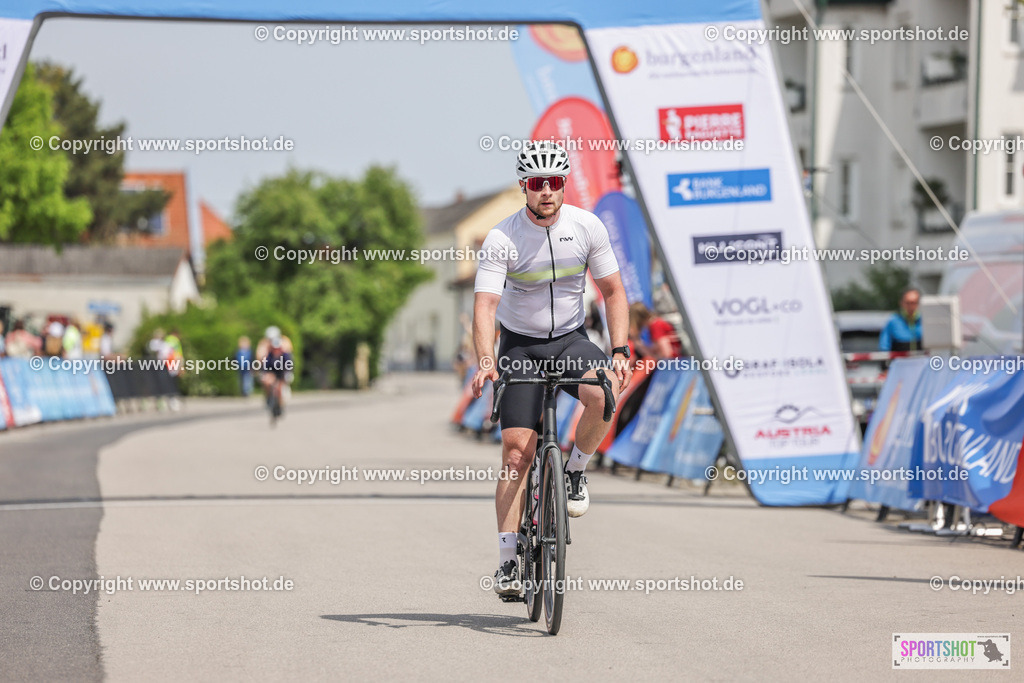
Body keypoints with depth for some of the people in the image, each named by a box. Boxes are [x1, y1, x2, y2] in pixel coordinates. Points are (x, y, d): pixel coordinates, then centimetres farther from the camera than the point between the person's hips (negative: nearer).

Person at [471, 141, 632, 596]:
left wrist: (620, 351, -14)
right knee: (517, 450, -12)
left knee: (604, 393, -32)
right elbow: (485, 304, -26)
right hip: (520, 345, -2)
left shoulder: (586, 226, -9)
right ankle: (507, 561, -8)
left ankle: (575, 471, -4)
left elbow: (612, 291, -1)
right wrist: (486, 363, -42)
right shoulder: (502, 239, -17)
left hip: (570, 340, 2)